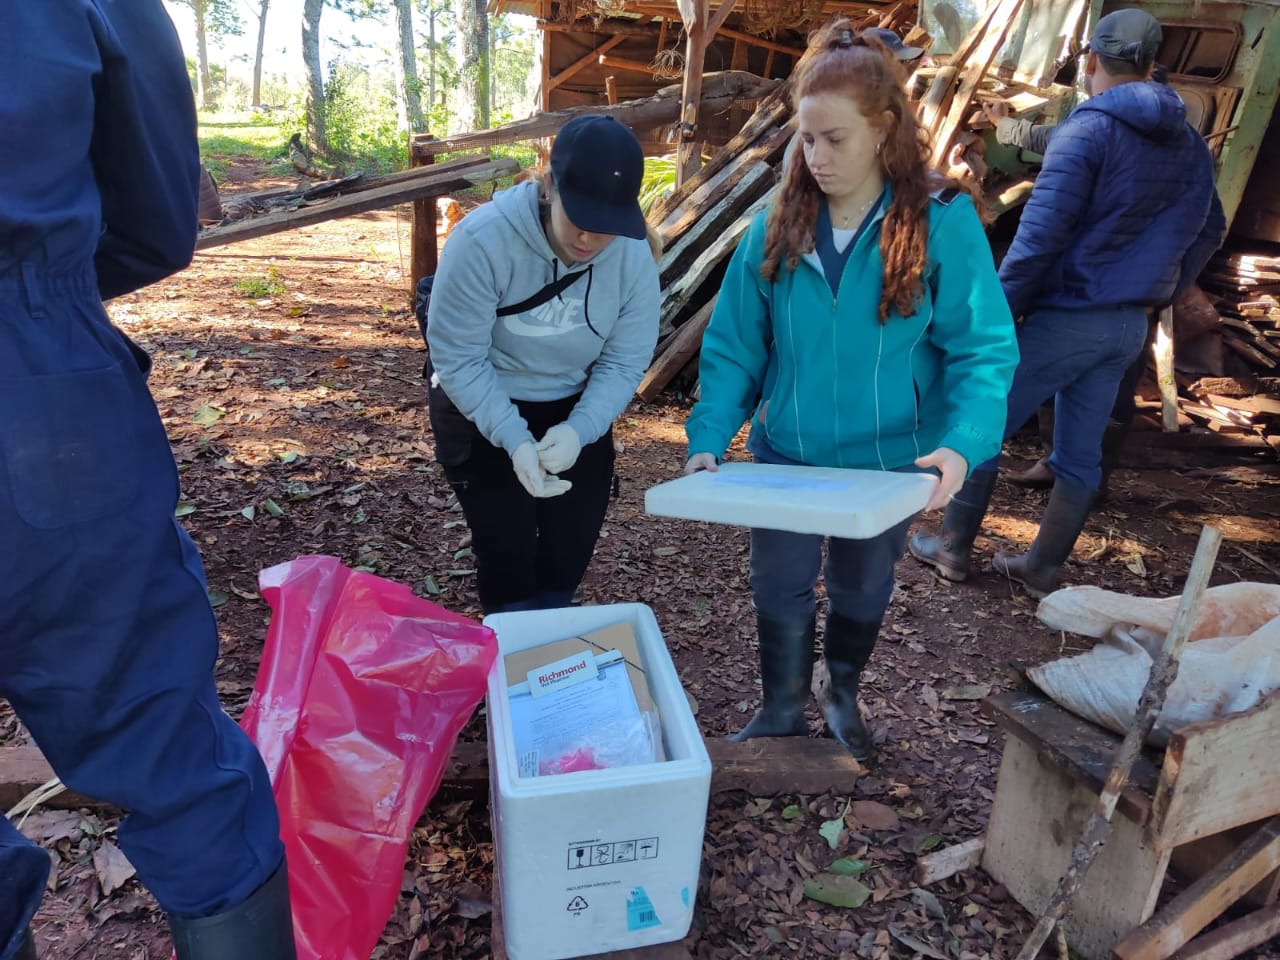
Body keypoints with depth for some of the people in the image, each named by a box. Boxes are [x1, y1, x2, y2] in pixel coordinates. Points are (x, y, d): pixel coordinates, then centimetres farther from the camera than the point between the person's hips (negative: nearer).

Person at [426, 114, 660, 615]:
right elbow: (457, 358, -22)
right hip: (480, 413, -3)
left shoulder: (634, 257, -16)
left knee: (568, 559, 14)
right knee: (507, 563, -1)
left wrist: (578, 431, -27)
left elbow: (624, 363, -11)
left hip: (578, 412, 4)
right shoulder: (482, 239, -27)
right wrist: (515, 440, -31)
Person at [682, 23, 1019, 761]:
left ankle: (844, 697, 50)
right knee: (781, 588, 10)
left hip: (887, 461, -1)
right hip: (786, 453, 2)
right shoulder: (779, 225, -8)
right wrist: (709, 439, -15)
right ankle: (783, 713, 37)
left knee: (862, 590, 20)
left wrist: (962, 444, -30)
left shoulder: (942, 222, -16)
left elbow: (984, 349, -15)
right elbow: (735, 344, -5)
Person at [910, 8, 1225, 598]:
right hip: (1129, 326, 7)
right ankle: (1042, 569, 21)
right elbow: (1208, 231, 18)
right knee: (1080, 455, 12)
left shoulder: (1087, 130, -13)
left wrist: (1000, 308, -14)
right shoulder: (1189, 145, 10)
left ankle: (952, 549, 15)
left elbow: (1039, 234, -21)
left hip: (1065, 319, -7)